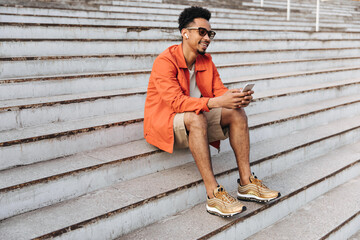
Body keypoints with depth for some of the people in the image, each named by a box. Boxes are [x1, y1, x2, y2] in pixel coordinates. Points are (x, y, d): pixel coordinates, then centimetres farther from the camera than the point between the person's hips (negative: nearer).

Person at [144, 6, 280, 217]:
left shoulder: (207, 61, 6)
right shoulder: (165, 61, -18)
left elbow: (220, 91, 2)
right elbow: (175, 101, -30)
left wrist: (237, 98, -23)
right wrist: (216, 102, -40)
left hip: (196, 120, 7)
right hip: (164, 123, -7)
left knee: (237, 113, -13)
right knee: (196, 118, -38)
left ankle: (246, 183, -14)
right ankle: (213, 195, -38)